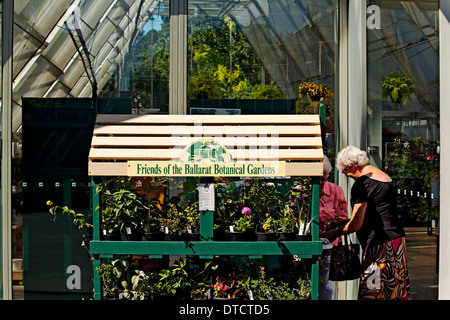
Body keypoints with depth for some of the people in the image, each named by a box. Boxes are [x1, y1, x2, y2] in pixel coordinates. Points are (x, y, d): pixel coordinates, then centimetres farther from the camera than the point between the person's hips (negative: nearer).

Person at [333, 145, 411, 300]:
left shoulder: (362, 182, -11)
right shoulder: (386, 177, 17)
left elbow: (356, 224, -14)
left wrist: (337, 231, 3)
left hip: (379, 245, -9)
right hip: (398, 239, 9)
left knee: (372, 293, -7)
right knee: (396, 292, 11)